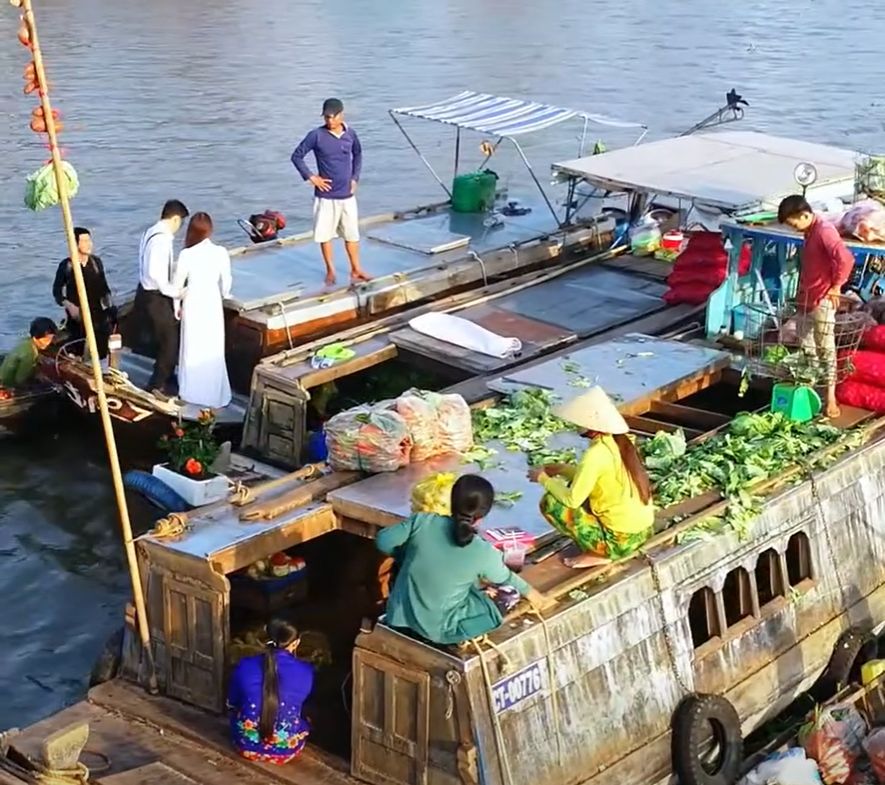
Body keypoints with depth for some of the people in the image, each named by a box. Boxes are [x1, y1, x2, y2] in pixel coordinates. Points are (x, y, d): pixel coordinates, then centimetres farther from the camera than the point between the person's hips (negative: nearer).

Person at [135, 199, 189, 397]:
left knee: (167, 338, 23)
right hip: (154, 298, -10)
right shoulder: (162, 238, -23)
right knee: (171, 341, 2)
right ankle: (157, 386, 10)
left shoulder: (151, 232, 7)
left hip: (147, 293, 10)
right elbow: (155, 273, -30)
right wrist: (175, 292, -21)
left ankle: (164, 378, 37)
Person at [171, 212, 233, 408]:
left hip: (193, 304, -1)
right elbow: (226, 283, -2)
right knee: (213, 352, 12)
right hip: (213, 304, 1)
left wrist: (177, 306, 9)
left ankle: (190, 393, 25)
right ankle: (214, 396, 19)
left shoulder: (186, 254, -16)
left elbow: (177, 284, -7)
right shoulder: (221, 253, -12)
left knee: (192, 350, 14)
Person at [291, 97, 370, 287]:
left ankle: (356, 270, 20)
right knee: (324, 234, 5)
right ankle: (330, 271, 19)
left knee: (352, 234, 8)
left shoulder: (350, 134, -1)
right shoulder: (316, 135, -11)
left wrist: (355, 177, 9)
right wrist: (311, 177, -10)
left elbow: (358, 154, 18)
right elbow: (297, 156, -6)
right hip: (325, 195, -3)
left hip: (347, 194, 3)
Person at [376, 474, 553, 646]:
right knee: (495, 609, 20)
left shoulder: (423, 521, -17)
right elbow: (505, 579, 1)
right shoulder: (484, 553, -20)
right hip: (437, 630, -3)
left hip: (399, 615, 3)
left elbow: (383, 541, -5)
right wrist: (528, 591, 23)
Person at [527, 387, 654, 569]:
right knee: (578, 489, 22)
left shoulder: (596, 453, -21)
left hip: (621, 541, -9)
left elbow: (572, 499, -21)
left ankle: (597, 553, -2)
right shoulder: (619, 442, 4)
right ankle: (603, 548, 15)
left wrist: (544, 478, -6)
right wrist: (561, 469, 14)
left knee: (550, 502, -7)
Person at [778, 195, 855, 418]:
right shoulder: (810, 232, 14)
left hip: (822, 302, -9)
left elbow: (845, 259, -30)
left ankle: (831, 398, -1)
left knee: (825, 349, -5)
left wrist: (836, 287, -19)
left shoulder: (824, 230, -16)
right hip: (805, 301, 9)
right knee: (807, 350, 12)